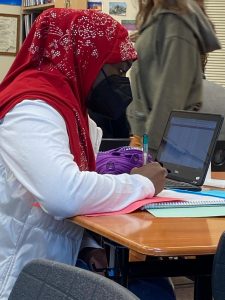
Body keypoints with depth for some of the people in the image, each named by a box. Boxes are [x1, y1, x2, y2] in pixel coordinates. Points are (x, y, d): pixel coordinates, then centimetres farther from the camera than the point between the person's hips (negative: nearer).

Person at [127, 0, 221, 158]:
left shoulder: (176, 21, -14)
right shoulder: (156, 16, 13)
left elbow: (172, 90, -18)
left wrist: (152, 145, -18)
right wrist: (138, 133, 14)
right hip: (146, 125, 8)